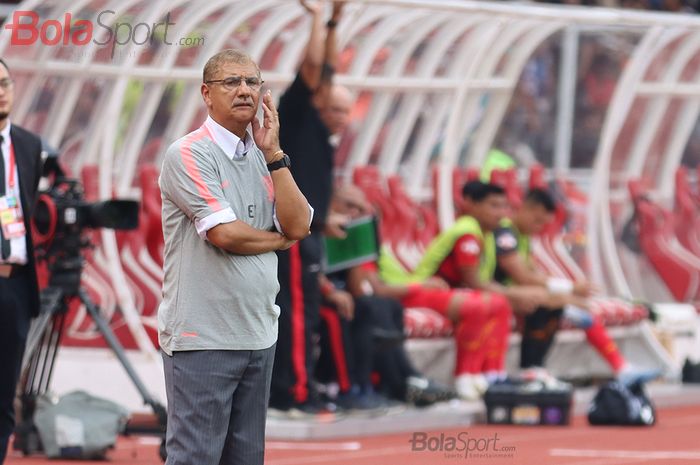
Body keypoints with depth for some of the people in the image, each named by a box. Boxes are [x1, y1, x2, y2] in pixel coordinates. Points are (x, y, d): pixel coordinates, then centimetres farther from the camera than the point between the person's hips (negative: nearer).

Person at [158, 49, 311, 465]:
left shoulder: (264, 159, 14)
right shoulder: (190, 154, -9)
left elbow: (299, 225, 1)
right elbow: (225, 233, -18)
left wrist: (274, 153, -3)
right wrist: (279, 240, 0)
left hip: (258, 333, 7)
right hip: (202, 336, -7)